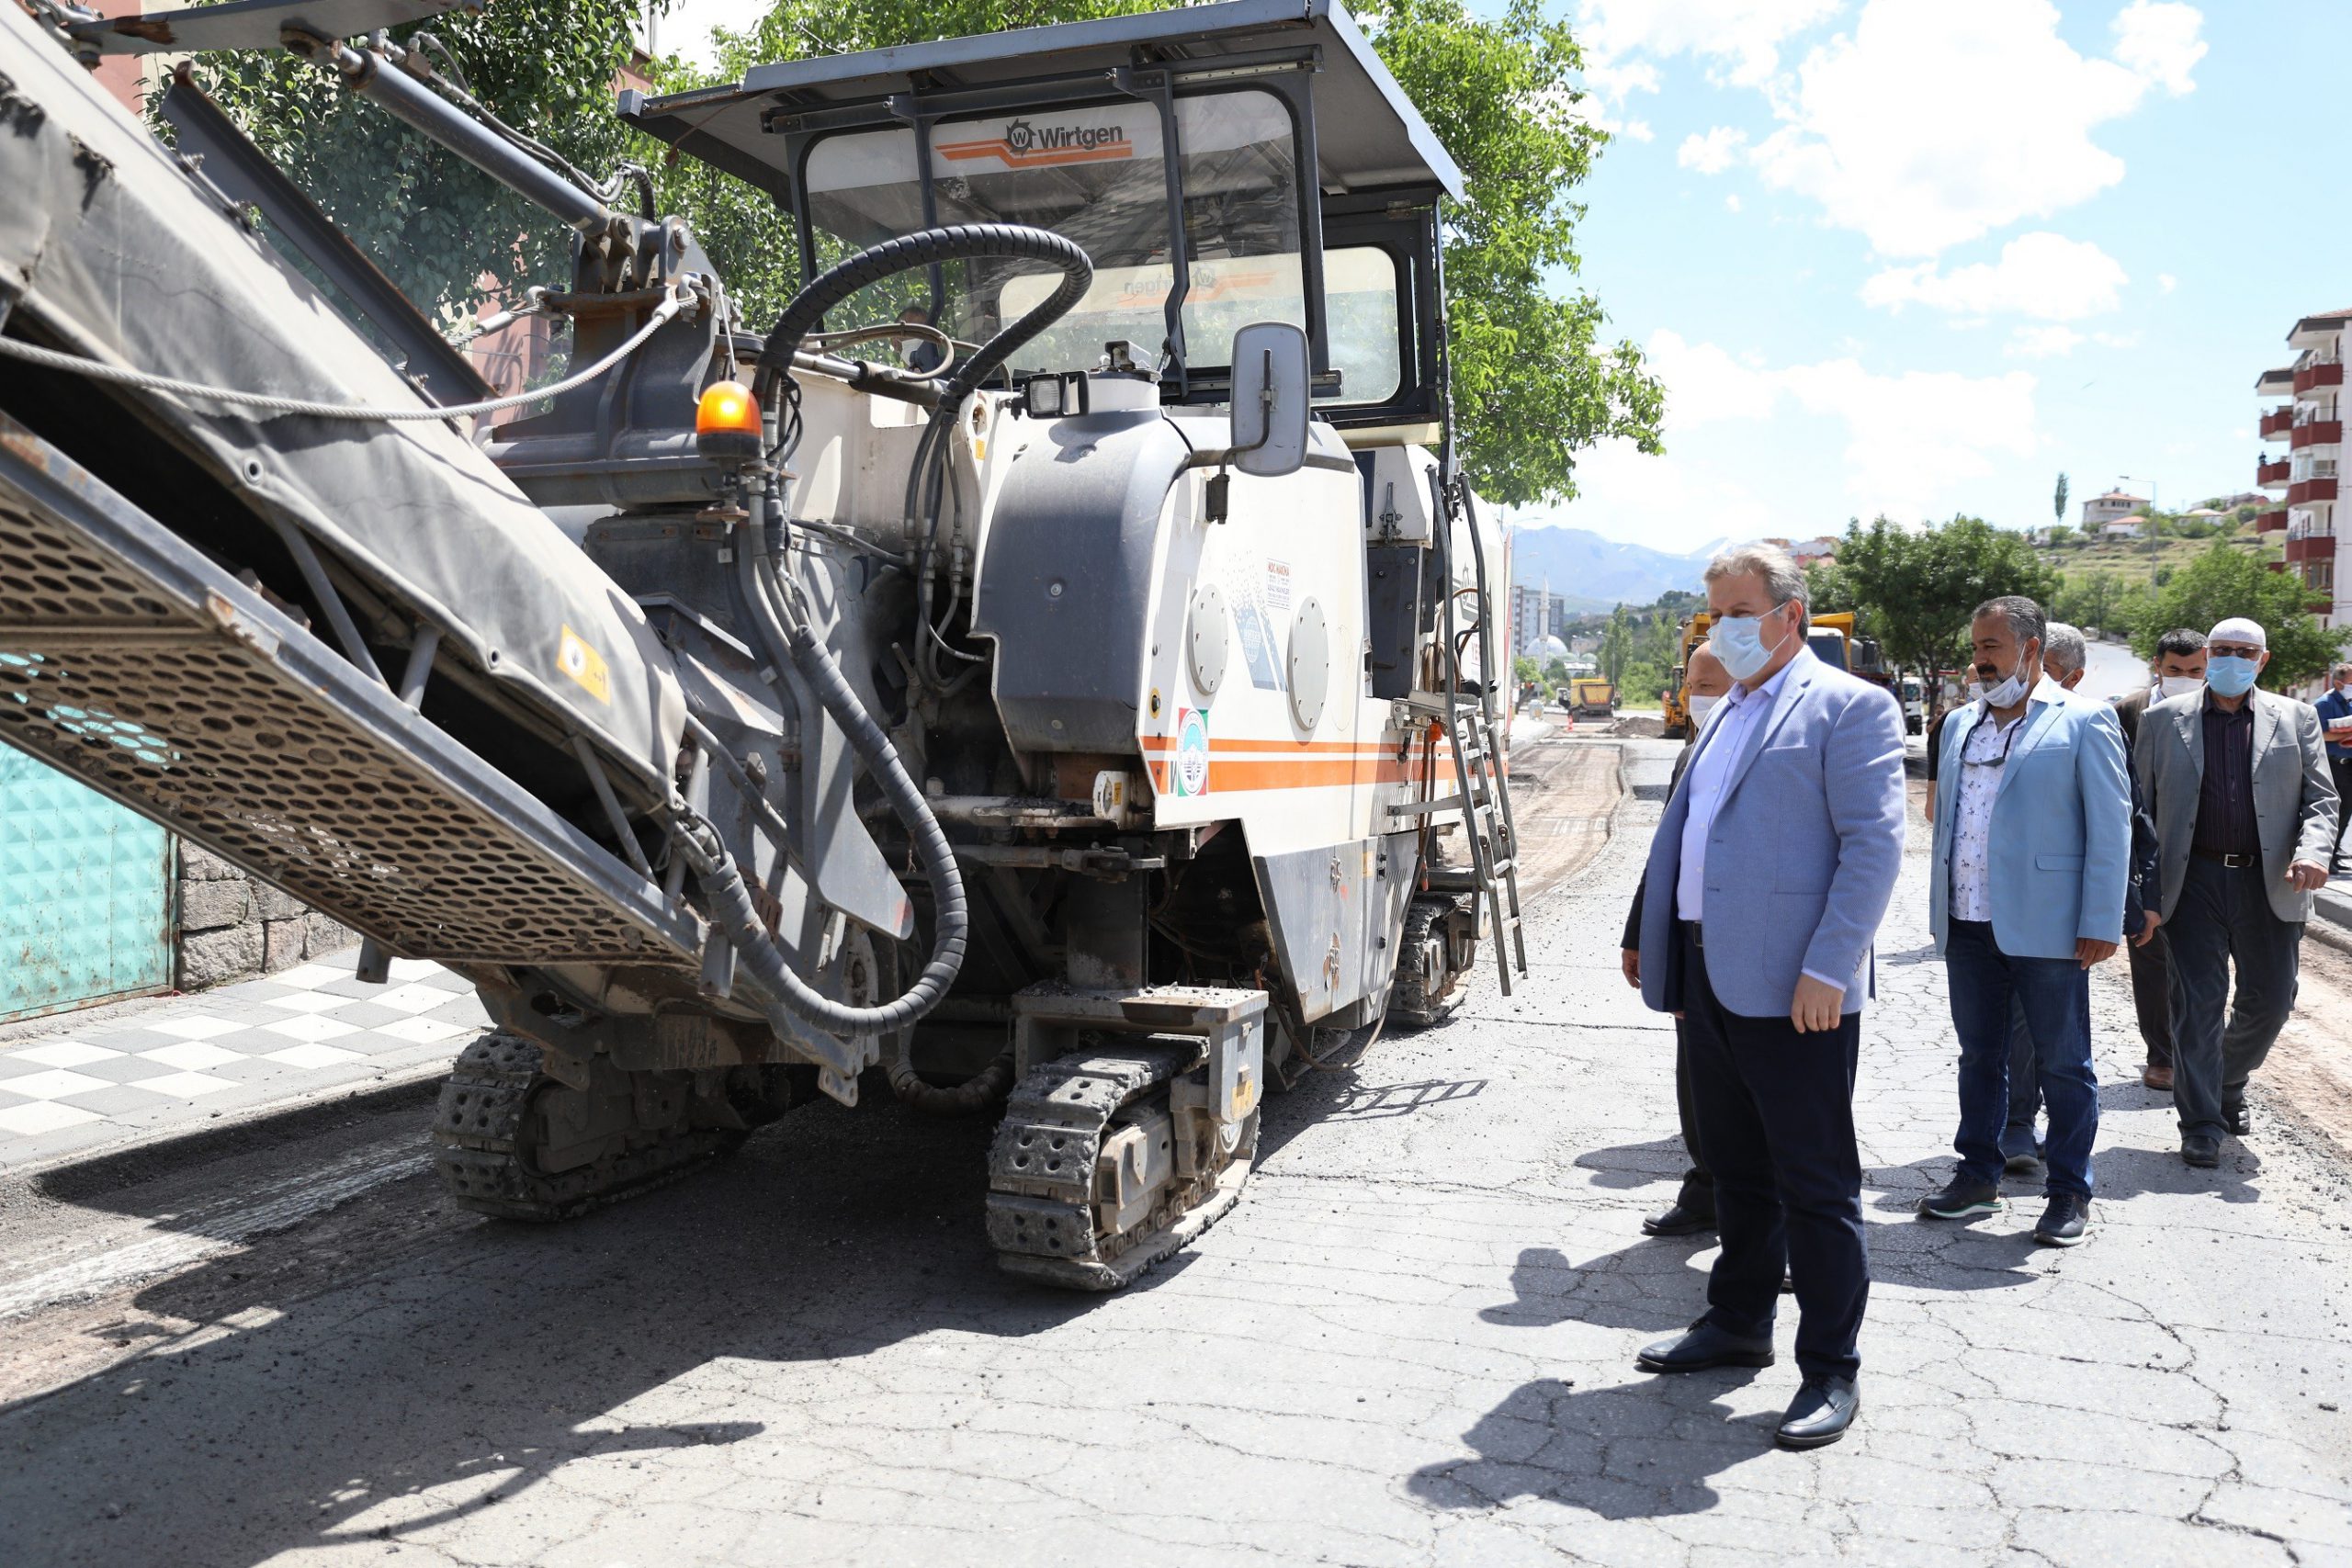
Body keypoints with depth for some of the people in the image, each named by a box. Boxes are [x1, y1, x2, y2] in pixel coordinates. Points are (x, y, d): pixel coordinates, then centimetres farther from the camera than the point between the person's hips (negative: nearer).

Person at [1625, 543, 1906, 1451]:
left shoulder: (1848, 708, -5)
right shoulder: (1726, 715, 20)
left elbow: (1874, 845, -14)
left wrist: (1827, 970, -21)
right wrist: (1665, 959, 18)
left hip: (1792, 990, -8)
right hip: (1710, 980, 8)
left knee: (1813, 1183, 1)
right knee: (1737, 1170, 18)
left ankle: (1832, 1372, 12)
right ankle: (1739, 1324, 33)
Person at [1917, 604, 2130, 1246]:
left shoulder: (2083, 722, -4)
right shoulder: (1960, 724, 13)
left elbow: (2110, 827, -7)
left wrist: (2101, 923, -12)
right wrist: (1940, 907, 13)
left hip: (2045, 927, -5)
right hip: (1967, 925, 5)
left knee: (2062, 1063, 5)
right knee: (1978, 1055, 14)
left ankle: (2069, 1192, 17)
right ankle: (1978, 1176, 26)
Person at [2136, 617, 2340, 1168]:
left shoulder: (2296, 719, 8)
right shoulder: (2163, 720, 6)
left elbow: (2321, 798, 5)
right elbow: (2139, 805, 6)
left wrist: (2312, 852, -16)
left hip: (2270, 883, 2)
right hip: (2195, 881, -2)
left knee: (2270, 999, 7)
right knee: (2198, 1002, -2)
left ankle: (2230, 1084, 35)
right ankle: (2200, 1126, 6)